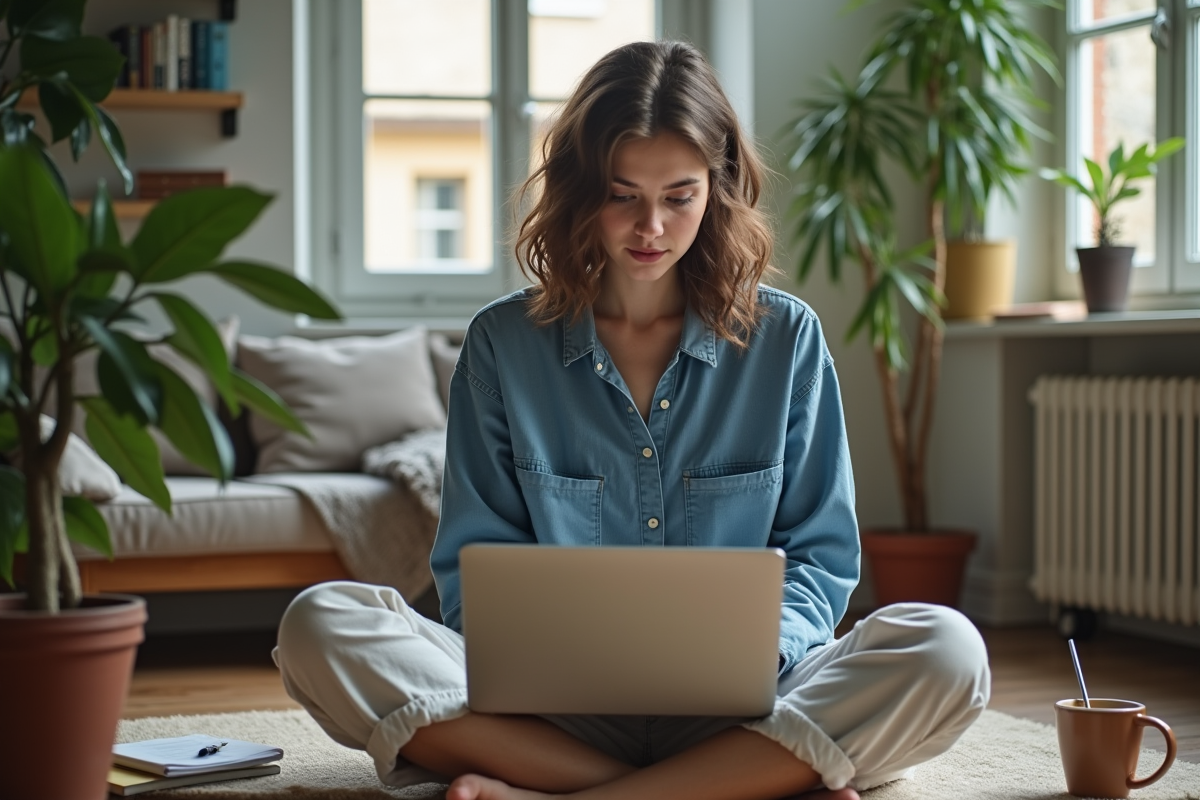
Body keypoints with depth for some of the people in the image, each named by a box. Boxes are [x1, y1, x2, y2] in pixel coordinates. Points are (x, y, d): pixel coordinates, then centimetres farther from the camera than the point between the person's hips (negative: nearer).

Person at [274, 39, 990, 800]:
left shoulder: (786, 338, 7)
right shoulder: (504, 342, 7)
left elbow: (821, 557, 9)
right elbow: (473, 567, 8)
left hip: (739, 711, 0)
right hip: (550, 711, 1)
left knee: (946, 652, -29)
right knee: (321, 625, -25)